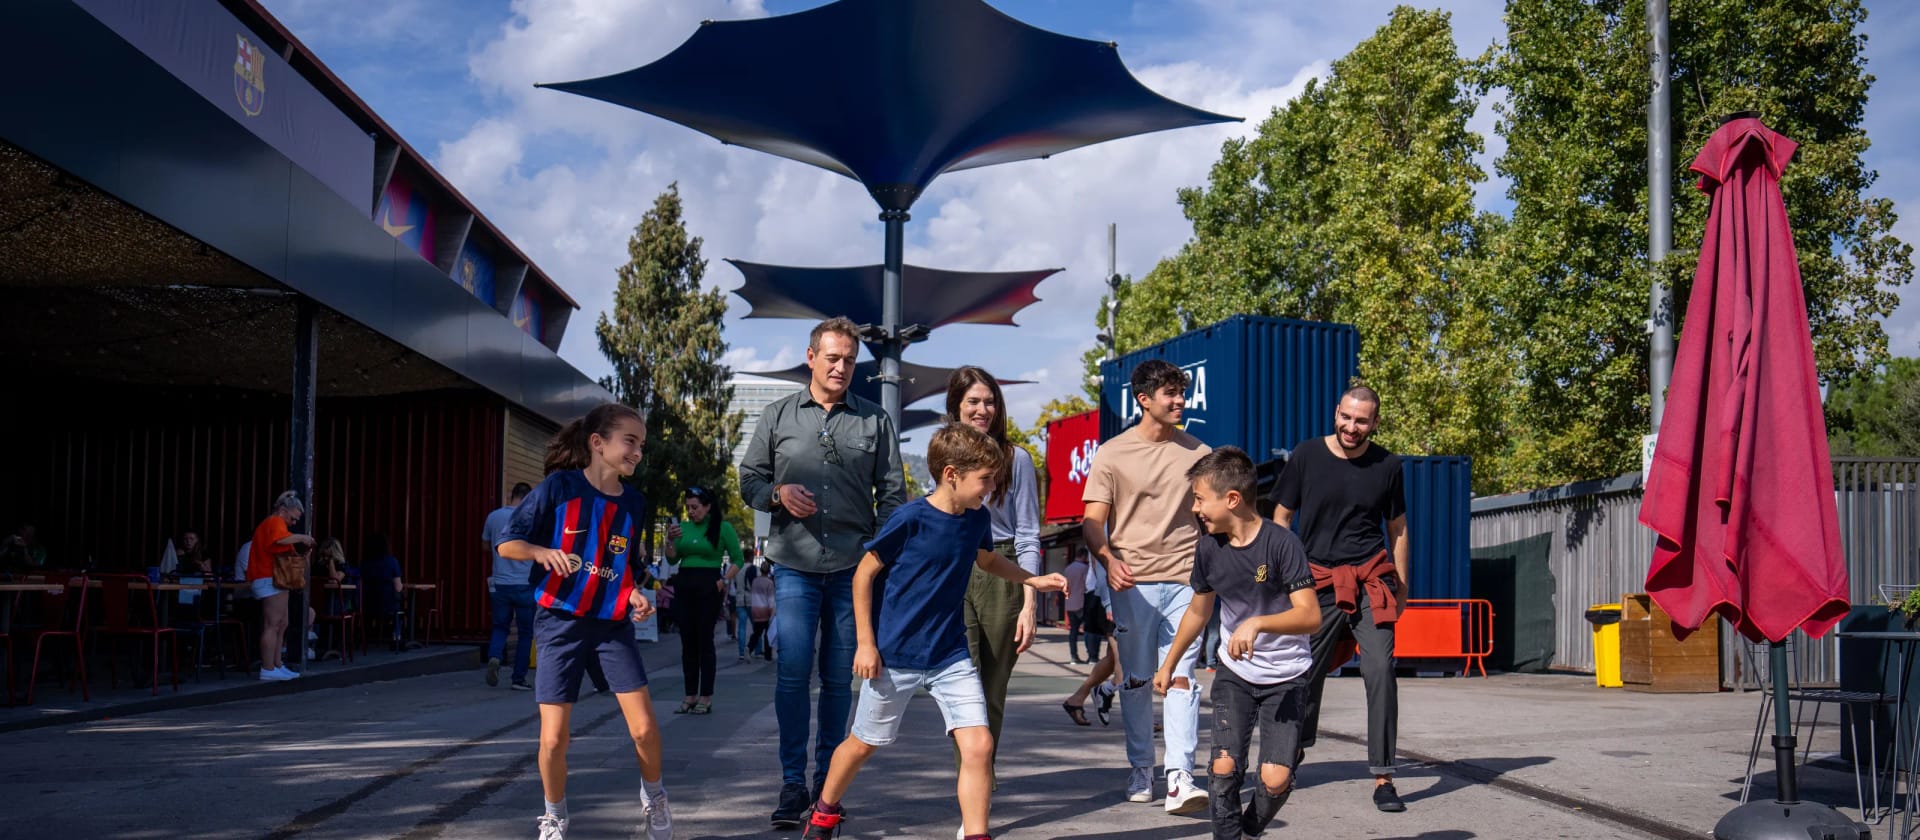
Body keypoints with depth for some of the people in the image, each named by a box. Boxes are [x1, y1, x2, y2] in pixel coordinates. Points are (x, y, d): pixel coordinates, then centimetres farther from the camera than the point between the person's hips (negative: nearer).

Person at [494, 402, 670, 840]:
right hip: (561, 624, -3)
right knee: (553, 738, -5)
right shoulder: (560, 486, -10)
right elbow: (507, 543, -7)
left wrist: (635, 594, -4)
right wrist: (543, 552, -26)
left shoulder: (634, 501, 3)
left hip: (614, 625, 3)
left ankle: (654, 797, 24)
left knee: (645, 729, -6)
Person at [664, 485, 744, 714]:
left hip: (709, 586, -5)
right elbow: (672, 559, 9)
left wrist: (725, 581, -9)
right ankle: (690, 696, 12)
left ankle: (705, 698, -3)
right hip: (683, 585, 5)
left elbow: (737, 560, 0)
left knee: (705, 641, -6)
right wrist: (670, 540, -7)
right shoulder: (683, 527, 7)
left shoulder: (722, 527, -5)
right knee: (687, 642, 6)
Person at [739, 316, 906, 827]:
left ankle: (827, 780, 16)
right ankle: (792, 782, 0)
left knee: (839, 678, 6)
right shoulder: (778, 417, 10)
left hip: (854, 566, 1)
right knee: (792, 673, -8)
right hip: (795, 564, -1)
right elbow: (749, 480, 12)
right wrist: (778, 493, -10)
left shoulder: (875, 421, 10)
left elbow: (892, 495, 9)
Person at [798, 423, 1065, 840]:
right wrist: (866, 643, -11)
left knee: (978, 745, -11)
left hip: (951, 657, 4)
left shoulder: (978, 520, 0)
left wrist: (1033, 580, 10)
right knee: (864, 743, 14)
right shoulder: (909, 519, -18)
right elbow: (864, 574, -10)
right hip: (894, 657, -4)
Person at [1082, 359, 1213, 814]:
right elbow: (1093, 521, -1)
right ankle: (1141, 770, 20)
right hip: (1133, 583, -1)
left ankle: (1180, 777, -13)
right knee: (1137, 680, 7)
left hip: (1185, 579, 1)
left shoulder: (1196, 452, 9)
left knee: (1181, 677, -8)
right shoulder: (1112, 454, 2)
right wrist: (1109, 559, -20)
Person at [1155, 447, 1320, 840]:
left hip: (1286, 677, -4)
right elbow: (1198, 611, 14)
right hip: (1234, 674, 4)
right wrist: (1169, 664, 24)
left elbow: (1310, 615, -25)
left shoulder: (1281, 543, -19)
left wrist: (1257, 622, -40)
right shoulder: (1208, 549, -4)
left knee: (1276, 779, -10)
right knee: (1224, 768, -13)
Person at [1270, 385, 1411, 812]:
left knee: (1380, 671, -12)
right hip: (1318, 581, 0)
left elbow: (1397, 528, 15)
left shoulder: (1386, 465, 5)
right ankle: (1293, 751, 33)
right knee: (1306, 673, 7)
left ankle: (1383, 779, -7)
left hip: (1371, 580, 0)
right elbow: (1281, 517, 8)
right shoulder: (1307, 456, 1)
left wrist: (1401, 586, 16)